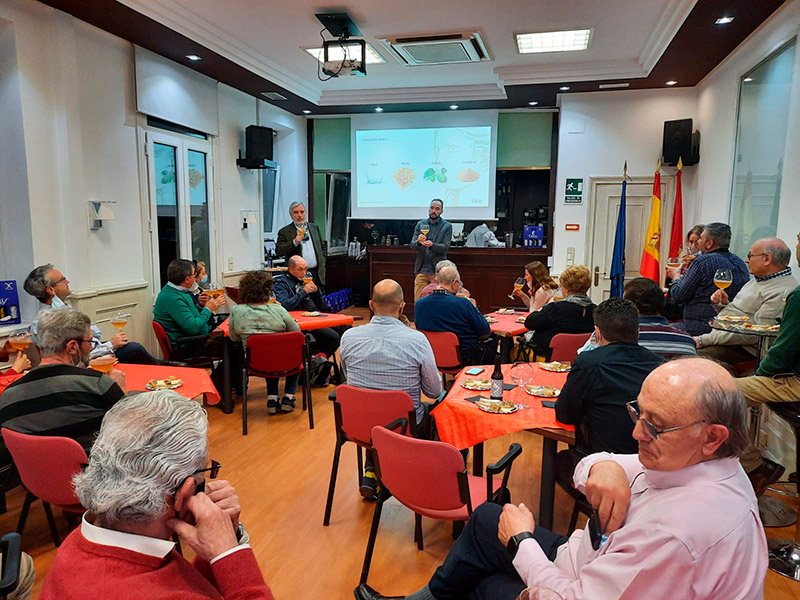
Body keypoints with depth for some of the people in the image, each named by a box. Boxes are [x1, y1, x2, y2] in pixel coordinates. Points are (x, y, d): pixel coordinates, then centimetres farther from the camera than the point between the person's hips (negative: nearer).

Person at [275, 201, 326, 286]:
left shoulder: (314, 227, 15)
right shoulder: (284, 231, 1)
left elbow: (322, 247, 22)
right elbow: (278, 251, -8)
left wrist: (323, 263, 13)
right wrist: (294, 242, -18)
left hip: (317, 273, 4)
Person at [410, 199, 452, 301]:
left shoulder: (447, 226, 3)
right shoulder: (420, 224, 10)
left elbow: (445, 247, -6)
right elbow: (412, 246, 4)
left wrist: (432, 245, -26)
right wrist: (418, 242, -20)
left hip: (437, 270, -2)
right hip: (421, 270, 2)